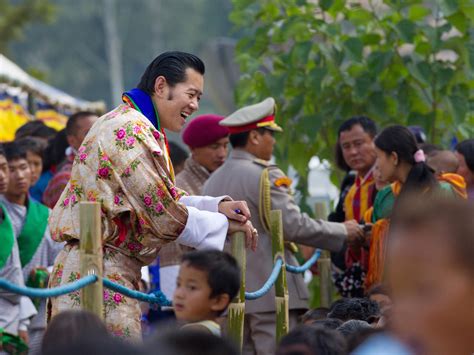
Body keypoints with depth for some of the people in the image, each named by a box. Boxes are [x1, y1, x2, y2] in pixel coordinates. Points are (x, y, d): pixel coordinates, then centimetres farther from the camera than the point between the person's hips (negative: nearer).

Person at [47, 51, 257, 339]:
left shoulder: (142, 129, 18)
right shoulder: (130, 130, -16)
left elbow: (167, 198, 17)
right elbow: (163, 214, -18)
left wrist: (218, 205, 1)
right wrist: (224, 224, -6)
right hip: (99, 271, -11)